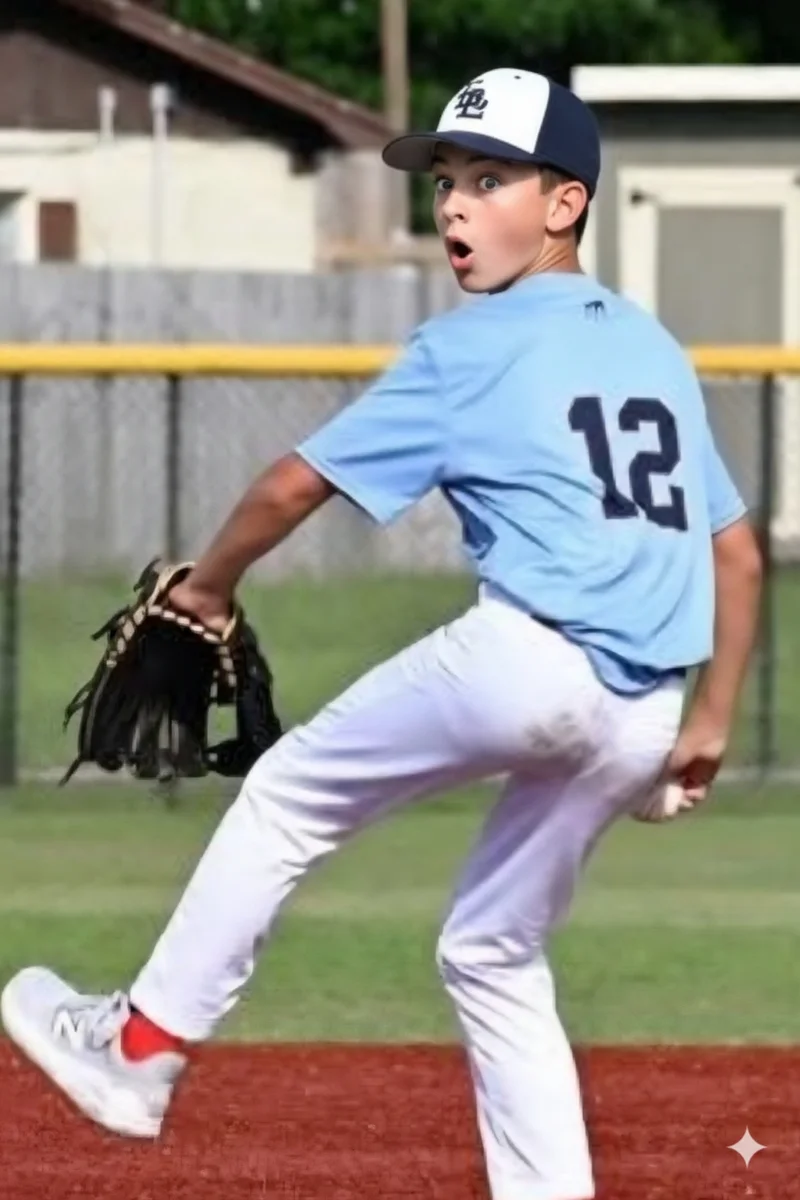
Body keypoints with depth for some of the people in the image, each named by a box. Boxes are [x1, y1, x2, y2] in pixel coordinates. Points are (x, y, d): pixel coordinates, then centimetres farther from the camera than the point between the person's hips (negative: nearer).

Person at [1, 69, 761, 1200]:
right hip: (640, 720, 7)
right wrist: (712, 721, 26)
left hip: (525, 660, -7)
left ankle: (142, 1045, 17)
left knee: (290, 793, 13)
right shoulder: (658, 352, 21)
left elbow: (294, 485, 2)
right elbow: (738, 553, 21)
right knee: (494, 952, 20)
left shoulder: (470, 347, 1)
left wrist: (207, 585, 19)